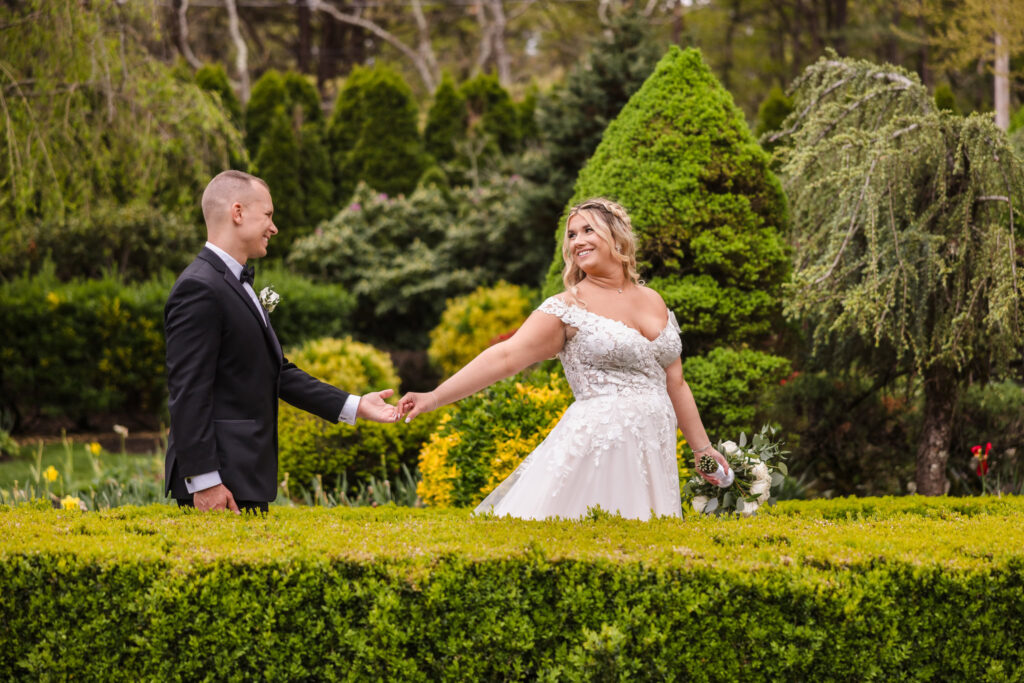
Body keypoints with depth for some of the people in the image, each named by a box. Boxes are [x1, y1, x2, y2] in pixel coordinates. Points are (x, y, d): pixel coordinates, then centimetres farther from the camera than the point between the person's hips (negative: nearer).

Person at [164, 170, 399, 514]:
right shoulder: (199, 289, -13)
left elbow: (276, 372, 22)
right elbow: (188, 392, -19)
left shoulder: (237, 285, 19)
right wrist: (203, 480, -23)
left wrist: (353, 406, 16)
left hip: (245, 477, 10)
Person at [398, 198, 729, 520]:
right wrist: (435, 397, -20)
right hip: (598, 445, -5)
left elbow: (674, 384, 20)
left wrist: (702, 448, 17)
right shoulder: (567, 309, -1)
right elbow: (505, 356, -10)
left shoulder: (654, 301, 15)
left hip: (654, 451, 5)